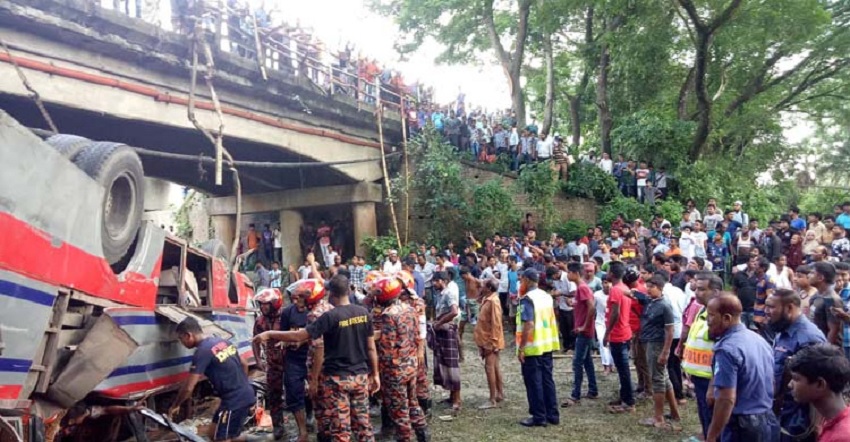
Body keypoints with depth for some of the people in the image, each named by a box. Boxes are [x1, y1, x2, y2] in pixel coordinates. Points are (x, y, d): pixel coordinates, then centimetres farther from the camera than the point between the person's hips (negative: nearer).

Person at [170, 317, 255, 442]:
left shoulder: (203, 351, -14)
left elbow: (188, 388, -14)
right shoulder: (222, 342, 11)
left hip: (234, 401, -9)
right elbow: (244, 364, 19)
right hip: (247, 396, 9)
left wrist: (175, 406, 2)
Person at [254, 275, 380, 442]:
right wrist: (375, 374, 13)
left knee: (340, 428, 4)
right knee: (363, 423, 14)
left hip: (337, 378, -5)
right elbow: (371, 348, 4)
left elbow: (298, 336, -16)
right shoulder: (364, 313, -1)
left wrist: (269, 334, -6)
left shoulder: (330, 316, -16)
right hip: (361, 376, 5)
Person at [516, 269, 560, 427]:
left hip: (532, 347, -8)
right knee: (547, 380, 13)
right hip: (547, 345, 8)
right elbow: (552, 322, 14)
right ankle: (552, 415, 18)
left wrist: (521, 348, -18)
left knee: (534, 382, 1)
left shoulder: (527, 299, -15)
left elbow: (528, 325, -22)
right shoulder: (547, 297, 10)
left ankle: (539, 417, 6)